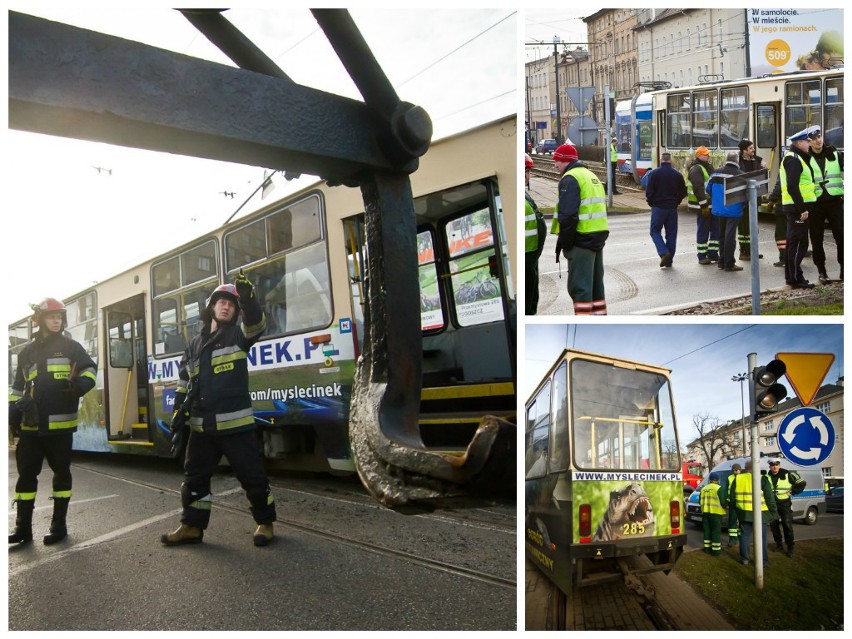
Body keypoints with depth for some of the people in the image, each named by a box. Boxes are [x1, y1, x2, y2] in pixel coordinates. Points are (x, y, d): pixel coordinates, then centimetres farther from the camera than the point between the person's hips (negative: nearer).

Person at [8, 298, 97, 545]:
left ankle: (59, 525, 15)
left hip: (60, 423, -3)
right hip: (31, 425, 3)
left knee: (61, 472, 5)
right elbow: (17, 386, 21)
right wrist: (12, 410, 8)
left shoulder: (70, 346, 4)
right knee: (26, 474, 5)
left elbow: (90, 369, 1)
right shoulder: (27, 352, 14)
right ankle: (23, 527, 15)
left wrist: (81, 385, -20)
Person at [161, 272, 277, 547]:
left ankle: (265, 523, 16)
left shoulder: (238, 335, 1)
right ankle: (192, 526, 23)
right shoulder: (195, 344, 16)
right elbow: (184, 379, 22)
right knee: (194, 476, 11)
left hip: (235, 423, -5)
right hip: (201, 426, 5)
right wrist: (179, 409, 13)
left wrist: (247, 297, -40)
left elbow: (256, 324, -22)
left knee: (252, 476, 0)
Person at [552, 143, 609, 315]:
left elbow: (567, 215, -21)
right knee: (596, 284, 16)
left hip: (582, 238, -9)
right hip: (598, 236, 9)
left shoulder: (570, 179, -11)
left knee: (579, 287, -6)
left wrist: (563, 242, -14)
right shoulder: (592, 176, 20)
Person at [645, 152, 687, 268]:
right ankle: (669, 261, 11)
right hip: (672, 208, 3)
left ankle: (664, 253, -14)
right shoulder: (677, 174, 4)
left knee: (655, 231, 7)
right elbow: (683, 192, 7)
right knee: (671, 233, 9)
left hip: (658, 207, -3)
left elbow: (649, 192, -11)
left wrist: (651, 203, 5)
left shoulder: (654, 174, -7)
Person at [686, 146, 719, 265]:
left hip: (712, 204, 9)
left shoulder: (707, 167, 16)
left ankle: (713, 254, 17)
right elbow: (698, 189, -22)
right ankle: (702, 256, 5)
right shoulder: (696, 170, -15)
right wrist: (704, 206, -24)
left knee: (716, 229, 10)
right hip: (702, 206, -9)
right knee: (703, 231, -3)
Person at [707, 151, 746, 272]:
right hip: (733, 211, -5)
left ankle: (722, 261, 21)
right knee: (730, 236, -2)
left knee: (721, 235, 16)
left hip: (718, 210, 5)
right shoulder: (739, 174, -12)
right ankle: (729, 264, 1)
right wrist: (742, 205, 6)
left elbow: (709, 189, 6)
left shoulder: (716, 173, 2)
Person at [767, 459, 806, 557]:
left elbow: (801, 483, -1)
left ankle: (790, 548, 1)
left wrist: (792, 491, -7)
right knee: (774, 525, 8)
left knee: (787, 526, -7)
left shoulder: (787, 474, -9)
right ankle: (779, 545, 23)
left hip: (785, 503, -4)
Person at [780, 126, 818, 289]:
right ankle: (796, 279, -2)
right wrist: (802, 209, -24)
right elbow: (792, 187, -24)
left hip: (795, 207, 11)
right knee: (799, 243, -6)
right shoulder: (794, 159, -14)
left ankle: (790, 276, 23)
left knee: (793, 242, 15)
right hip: (798, 208, -11)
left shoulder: (794, 158, 19)